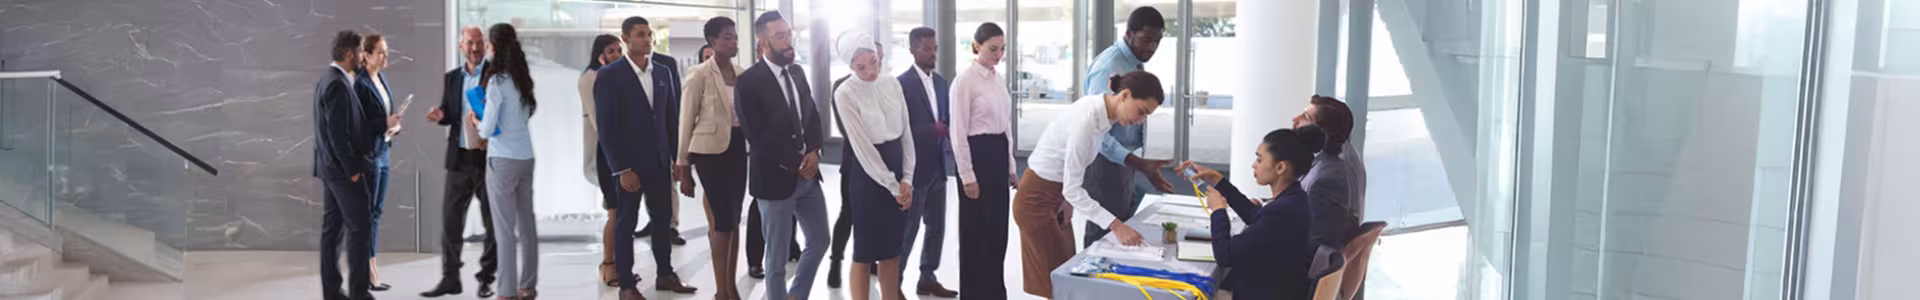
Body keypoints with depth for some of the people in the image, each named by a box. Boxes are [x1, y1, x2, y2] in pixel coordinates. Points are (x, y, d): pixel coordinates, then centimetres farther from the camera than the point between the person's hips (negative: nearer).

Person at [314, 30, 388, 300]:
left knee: (332, 227, 11)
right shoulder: (338, 85, -18)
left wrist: (384, 123, 13)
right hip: (342, 167, -10)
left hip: (331, 167, 10)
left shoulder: (328, 80, 13)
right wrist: (352, 170, -17)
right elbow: (338, 133, -21)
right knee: (360, 225, -5)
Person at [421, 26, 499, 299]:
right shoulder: (451, 78, 11)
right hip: (459, 158, 4)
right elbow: (448, 113, 15)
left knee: (492, 221, 4)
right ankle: (450, 278, 12)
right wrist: (440, 115, -7)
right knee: (450, 218, 4)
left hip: (488, 157, -4)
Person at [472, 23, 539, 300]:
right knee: (526, 224, 11)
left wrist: (475, 123, 9)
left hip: (503, 160, -7)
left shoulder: (497, 81, -13)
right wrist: (487, 128, 14)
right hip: (526, 158, 7)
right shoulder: (522, 79, 7)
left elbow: (488, 128, -12)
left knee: (505, 228, -2)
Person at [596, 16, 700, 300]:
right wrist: (621, 169, -15)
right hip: (628, 163, -5)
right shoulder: (609, 76, -9)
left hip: (659, 161, 5)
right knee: (626, 223, 4)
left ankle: (665, 274, 23)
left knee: (663, 219, 10)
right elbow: (606, 126, -11)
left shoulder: (663, 73, 8)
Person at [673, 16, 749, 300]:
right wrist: (683, 166, -3)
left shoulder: (741, 74, 7)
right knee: (723, 220, -8)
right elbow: (686, 120, -4)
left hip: (738, 148, 5)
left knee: (733, 220, 10)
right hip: (711, 150, -5)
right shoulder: (699, 74, -8)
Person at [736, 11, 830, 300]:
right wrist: (795, 164, -13)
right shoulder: (748, 82, -14)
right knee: (777, 257, 5)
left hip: (808, 174, 7)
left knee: (819, 241, 15)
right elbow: (757, 137, -17)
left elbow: (813, 115, 11)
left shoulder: (797, 72, 8)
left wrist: (813, 152, -6)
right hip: (776, 178, -7)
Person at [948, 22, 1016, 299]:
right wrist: (967, 176, -16)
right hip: (976, 154, -8)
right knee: (976, 228, 2)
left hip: (999, 154, 8)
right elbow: (958, 131, -14)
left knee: (998, 226, 12)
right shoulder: (965, 81, -13)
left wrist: (1010, 165, 16)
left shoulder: (999, 79, 10)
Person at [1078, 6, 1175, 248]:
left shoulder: (1136, 62, 6)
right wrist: (1140, 164, -37)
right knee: (1103, 233, -3)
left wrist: (1137, 163, 18)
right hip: (1106, 162, -9)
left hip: (1123, 160, 9)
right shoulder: (1109, 67, -24)